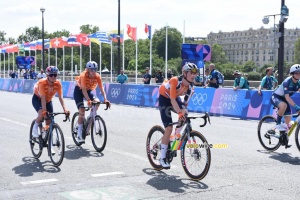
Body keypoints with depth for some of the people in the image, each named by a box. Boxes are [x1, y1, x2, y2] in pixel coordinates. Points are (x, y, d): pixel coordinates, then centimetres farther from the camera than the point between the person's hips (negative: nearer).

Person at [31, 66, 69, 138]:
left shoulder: (58, 84, -24)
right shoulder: (42, 83, -33)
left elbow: (60, 97, -25)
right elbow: (43, 98, -37)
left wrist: (65, 109, -36)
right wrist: (44, 111, -45)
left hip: (48, 100, 4)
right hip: (37, 99, -4)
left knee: (49, 119, -5)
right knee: (42, 114, -30)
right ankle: (35, 128, -4)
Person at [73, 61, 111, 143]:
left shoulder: (97, 76, -19)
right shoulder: (84, 75, -31)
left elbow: (101, 88, -21)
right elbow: (83, 90, -36)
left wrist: (105, 99, -35)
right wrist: (88, 101, -48)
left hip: (89, 90, 4)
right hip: (79, 91, -4)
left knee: (97, 102, -24)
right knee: (82, 111, -16)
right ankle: (79, 135, -10)